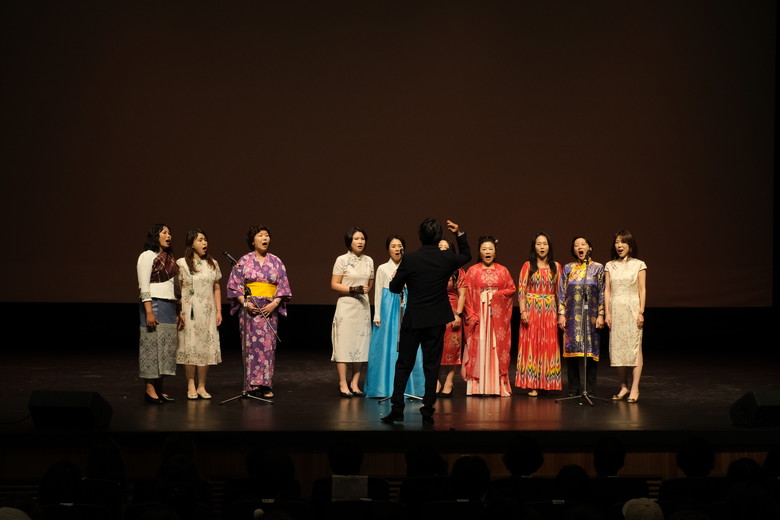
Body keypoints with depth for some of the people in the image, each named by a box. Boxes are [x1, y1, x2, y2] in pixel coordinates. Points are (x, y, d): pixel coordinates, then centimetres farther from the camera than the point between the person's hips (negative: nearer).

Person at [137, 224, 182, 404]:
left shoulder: (169, 258, 19)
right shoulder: (148, 256, -5)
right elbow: (144, 286, -12)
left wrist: (177, 311, 16)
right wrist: (149, 312, -19)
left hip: (169, 306, 8)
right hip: (154, 305, -8)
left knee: (166, 346, 6)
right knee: (152, 345, -8)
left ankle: (159, 389, 10)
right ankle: (150, 389, -7)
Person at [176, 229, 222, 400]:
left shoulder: (212, 264, 11)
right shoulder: (181, 264, -1)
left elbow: (216, 289, 14)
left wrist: (219, 311, 8)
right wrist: (179, 312, -10)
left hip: (208, 312, 4)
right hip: (189, 312, -4)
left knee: (206, 348, 2)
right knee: (190, 347, -4)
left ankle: (201, 386, 9)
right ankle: (191, 386, 3)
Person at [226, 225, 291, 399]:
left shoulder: (276, 262, 10)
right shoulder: (244, 261, 4)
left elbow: (283, 285, 7)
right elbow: (234, 285, 1)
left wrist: (274, 303, -7)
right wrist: (245, 303, -11)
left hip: (270, 309, 2)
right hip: (250, 308, -2)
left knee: (268, 345, -1)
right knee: (252, 344, -5)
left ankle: (266, 386, 2)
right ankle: (253, 385, -1)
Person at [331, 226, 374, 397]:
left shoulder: (369, 261, 9)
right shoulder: (342, 260, -5)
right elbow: (334, 284, -7)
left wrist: (364, 291, 5)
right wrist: (353, 290, -16)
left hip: (363, 306, 5)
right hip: (346, 306, -5)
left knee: (361, 345, 4)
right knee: (344, 344, -5)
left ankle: (354, 383, 10)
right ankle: (343, 384, -2)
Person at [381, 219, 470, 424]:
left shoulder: (409, 259, -12)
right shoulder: (447, 258, -5)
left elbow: (395, 288, -2)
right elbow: (466, 255, 18)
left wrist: (397, 276, 18)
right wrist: (459, 233, 19)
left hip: (413, 320, -1)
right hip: (437, 320, 1)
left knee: (404, 365, 8)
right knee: (432, 365, 6)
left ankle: (397, 409, 6)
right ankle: (427, 411, 4)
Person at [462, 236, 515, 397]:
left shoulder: (503, 271, 11)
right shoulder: (473, 271, 5)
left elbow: (511, 289, 8)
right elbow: (467, 293, -1)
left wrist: (495, 294, -8)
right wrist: (470, 314, -11)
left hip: (498, 315, 2)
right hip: (478, 314, -2)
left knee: (498, 347, 0)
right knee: (478, 348, -4)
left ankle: (498, 385, 3)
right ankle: (477, 387, -3)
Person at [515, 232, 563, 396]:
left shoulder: (556, 266, 8)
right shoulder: (528, 266, 2)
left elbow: (559, 291, 8)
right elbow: (521, 289, -2)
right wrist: (523, 311, -11)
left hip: (550, 311, 2)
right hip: (531, 309, -2)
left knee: (549, 345, 2)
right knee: (531, 344, -3)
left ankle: (546, 383, 10)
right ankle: (532, 385, 0)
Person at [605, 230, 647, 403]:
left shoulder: (638, 265, 2)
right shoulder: (610, 266, 10)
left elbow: (642, 290, -1)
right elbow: (607, 290, 9)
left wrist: (641, 312, -8)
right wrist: (607, 313, 2)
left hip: (632, 309, -3)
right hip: (616, 309, 3)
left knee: (634, 348, -7)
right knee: (617, 348, 3)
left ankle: (634, 389, -6)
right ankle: (623, 386, 11)